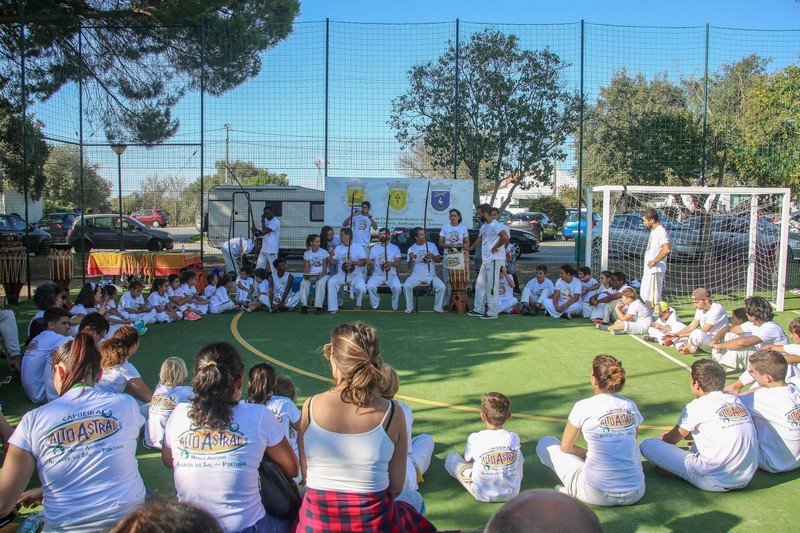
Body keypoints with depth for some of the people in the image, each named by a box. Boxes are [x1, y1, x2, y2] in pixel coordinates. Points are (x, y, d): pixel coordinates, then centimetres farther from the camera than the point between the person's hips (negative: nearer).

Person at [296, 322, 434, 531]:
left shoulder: (310, 407, -12)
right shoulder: (392, 414, -15)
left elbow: (306, 474, -2)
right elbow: (396, 487, -7)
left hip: (317, 521, 1)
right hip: (374, 522, -1)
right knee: (414, 499, 35)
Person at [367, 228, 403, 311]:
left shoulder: (395, 248, 4)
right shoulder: (374, 249, 10)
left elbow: (398, 264, -2)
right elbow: (370, 261, 13)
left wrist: (391, 263, -24)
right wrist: (369, 262, -12)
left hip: (391, 275, -1)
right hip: (377, 275, 2)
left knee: (397, 287, -31)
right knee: (370, 286, -29)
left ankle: (394, 306, -6)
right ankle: (375, 305, -5)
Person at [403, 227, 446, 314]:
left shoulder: (432, 245, 4)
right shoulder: (411, 249, 3)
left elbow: (439, 260, 3)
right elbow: (410, 267, 2)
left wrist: (432, 256, -17)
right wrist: (411, 258, -18)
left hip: (431, 275, 0)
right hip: (416, 275, 0)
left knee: (442, 287, -24)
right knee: (406, 286, -27)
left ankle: (438, 307, -2)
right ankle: (409, 308, -7)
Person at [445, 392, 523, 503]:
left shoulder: (475, 438, -17)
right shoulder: (514, 437, -11)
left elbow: (467, 459, 4)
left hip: (483, 495, -3)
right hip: (512, 493, 3)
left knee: (451, 457, 11)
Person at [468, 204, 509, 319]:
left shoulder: (495, 225, -15)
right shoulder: (484, 226, 17)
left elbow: (505, 237, -29)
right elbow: (479, 240, 30)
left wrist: (495, 248, -19)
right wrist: (468, 249, 28)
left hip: (494, 260, -10)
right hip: (485, 260, 10)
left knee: (492, 286, -5)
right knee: (480, 284, 14)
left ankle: (492, 312, 1)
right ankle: (479, 309, 22)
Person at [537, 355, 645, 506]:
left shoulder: (583, 407, -9)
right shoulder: (631, 406, 2)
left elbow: (565, 447, 3)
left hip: (597, 496, -4)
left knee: (545, 443, 12)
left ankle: (573, 490, 4)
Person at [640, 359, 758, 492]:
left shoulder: (697, 406, -8)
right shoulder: (736, 401, 9)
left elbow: (671, 439, 6)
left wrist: (658, 440, 27)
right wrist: (692, 433, 39)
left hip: (715, 482, -7)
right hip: (745, 480, 7)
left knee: (647, 444, -5)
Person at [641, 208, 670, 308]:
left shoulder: (661, 232, -17)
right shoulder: (653, 231, 15)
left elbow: (666, 250, -31)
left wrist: (653, 261, -23)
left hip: (655, 270, -11)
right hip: (648, 270, 11)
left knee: (654, 298, -7)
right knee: (645, 296, 17)